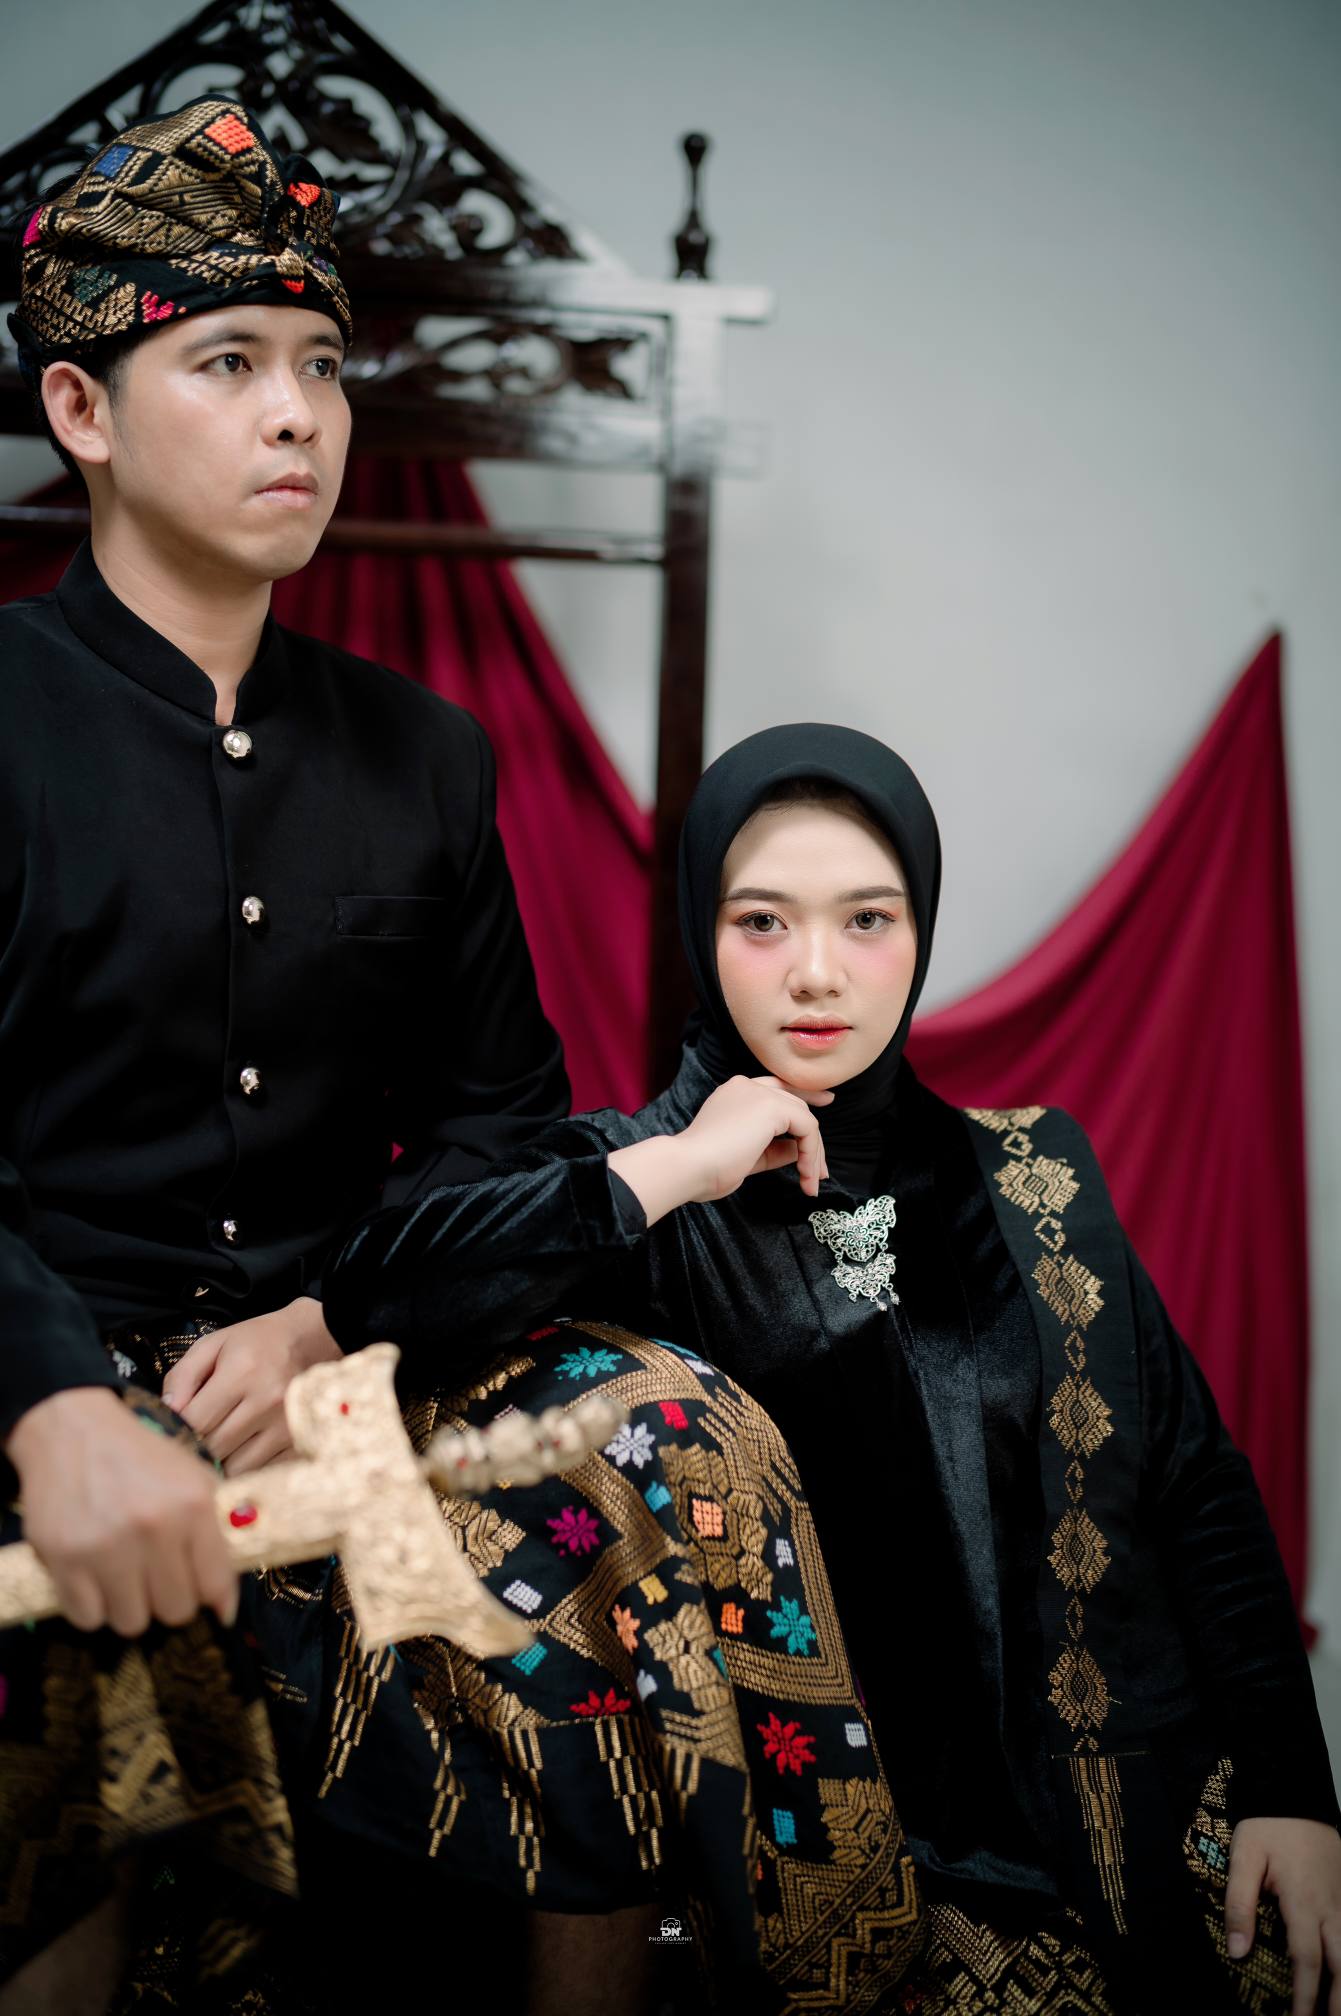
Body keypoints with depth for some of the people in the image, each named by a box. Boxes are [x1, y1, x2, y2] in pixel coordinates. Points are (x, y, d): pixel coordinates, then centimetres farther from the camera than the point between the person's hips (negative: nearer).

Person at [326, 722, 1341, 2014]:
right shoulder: (639, 1191, -1)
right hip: (870, 1847, -3)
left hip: (1128, 1780, 3)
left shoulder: (1026, 1172, 7)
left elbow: (1198, 1483, 9)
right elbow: (370, 1299, -17)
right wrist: (661, 1174, -17)